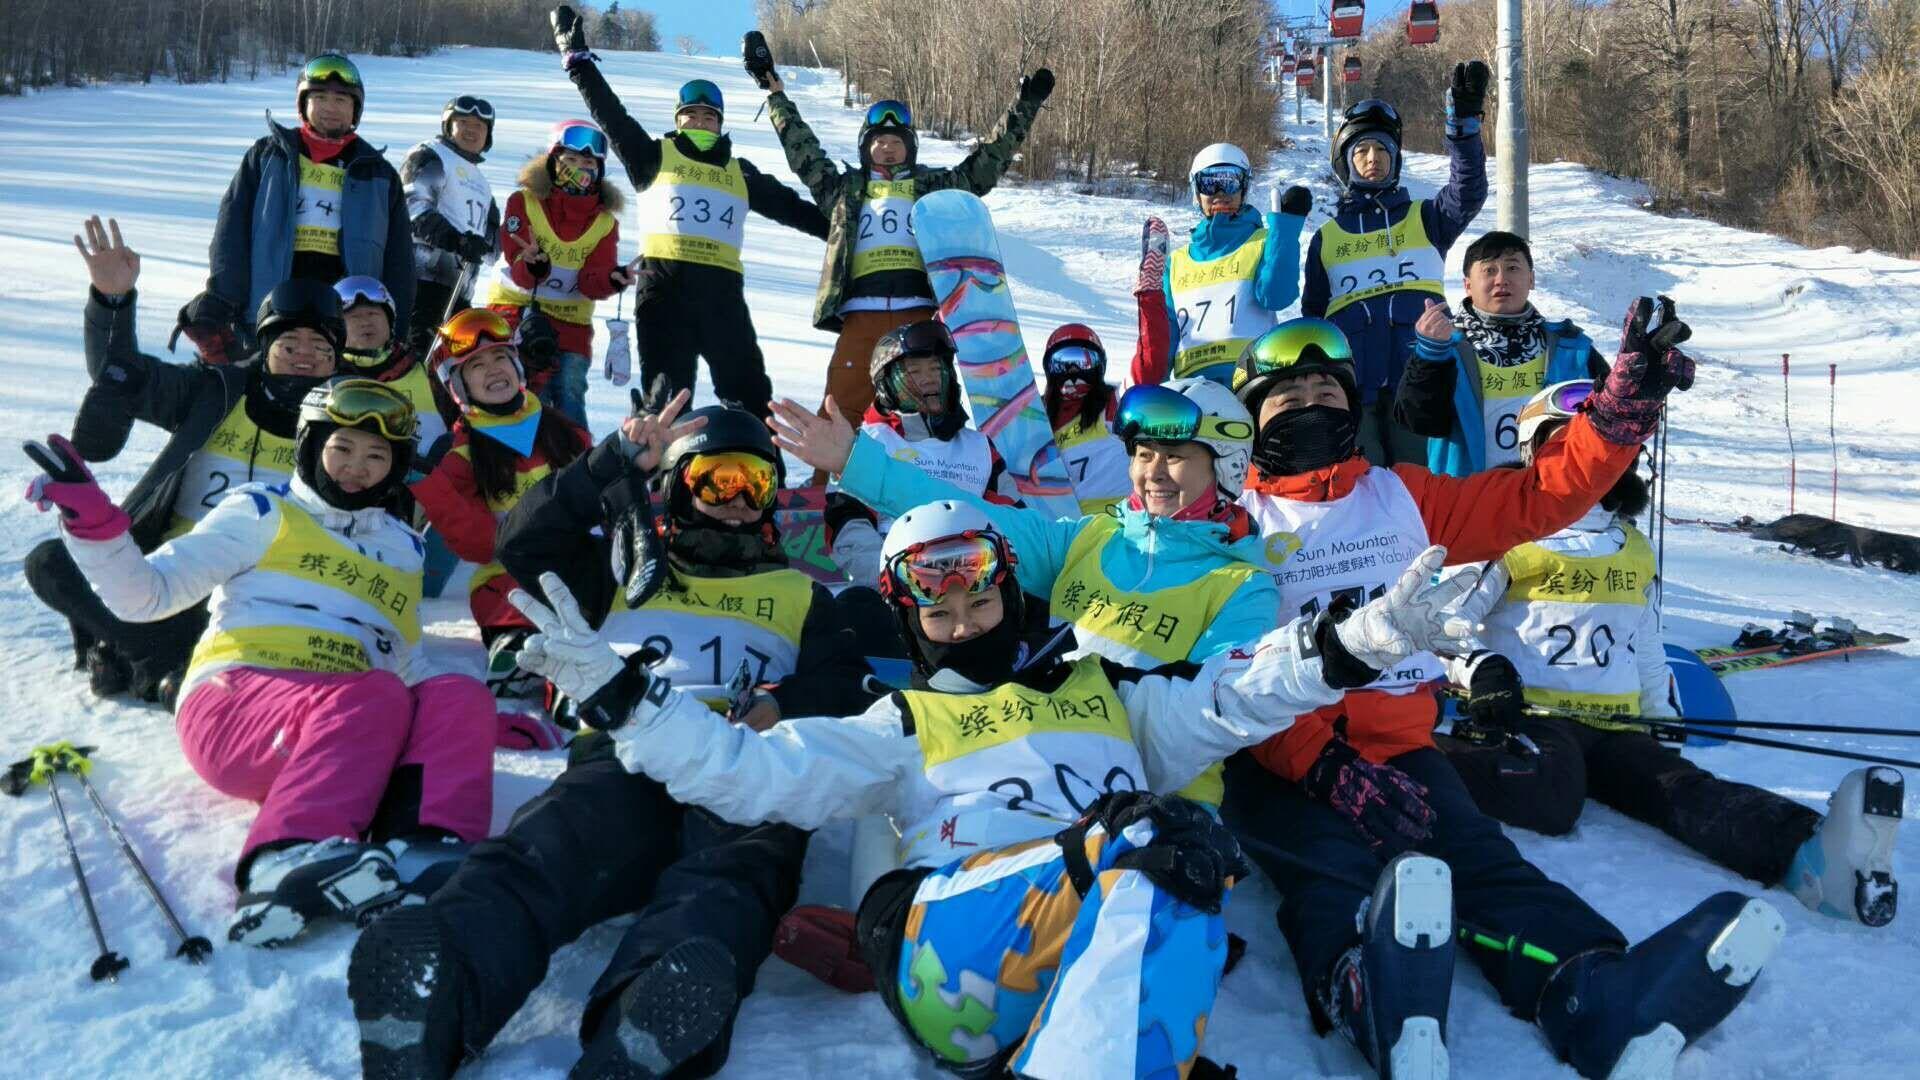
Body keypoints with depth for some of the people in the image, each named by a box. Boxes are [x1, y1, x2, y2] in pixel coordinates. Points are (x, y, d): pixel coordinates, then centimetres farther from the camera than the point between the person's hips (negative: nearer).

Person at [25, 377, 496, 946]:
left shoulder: (404, 548, 27)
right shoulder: (265, 512, 14)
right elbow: (145, 595, 6)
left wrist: (476, 723, 15)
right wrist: (91, 521, -11)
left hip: (353, 738, 4)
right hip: (231, 705, -4)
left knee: (461, 698, -25)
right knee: (374, 696, -35)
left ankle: (425, 854, -52)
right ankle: (287, 862, -57)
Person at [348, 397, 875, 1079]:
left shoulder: (802, 596, 35)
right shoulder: (628, 567, 38)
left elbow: (843, 692, 18)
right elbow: (526, 544, 21)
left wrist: (784, 705, -7)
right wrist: (618, 463, 11)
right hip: (625, 753, 1)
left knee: (732, 873, -40)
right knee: (542, 854, -36)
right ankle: (427, 1003, -64)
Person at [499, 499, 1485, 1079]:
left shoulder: (1102, 690, 33)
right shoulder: (906, 725, 28)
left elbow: (1239, 695, 22)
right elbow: (752, 771, 19)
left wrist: (1363, 639, 7)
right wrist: (619, 692, 10)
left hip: (1120, 970, 2)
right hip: (954, 951, -2)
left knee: (1175, 866, -35)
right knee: (1162, 840, -30)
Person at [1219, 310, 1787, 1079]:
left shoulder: (1402, 497, 21)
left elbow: (1536, 498, 17)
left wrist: (1628, 402, 4)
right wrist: (1329, 769, -21)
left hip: (1396, 745, 4)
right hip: (1278, 762, -3)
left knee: (1477, 856, -25)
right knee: (1332, 871, -33)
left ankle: (1603, 1002, -51)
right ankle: (1383, 1014, -64)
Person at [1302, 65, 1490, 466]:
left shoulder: (1424, 219, 16)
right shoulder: (1326, 238, 19)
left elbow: (1468, 193, -5)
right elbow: (1312, 319, 22)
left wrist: (1464, 122, -19)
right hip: (1350, 388, 1)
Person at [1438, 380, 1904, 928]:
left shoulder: (1633, 549, 26)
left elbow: (1648, 653, 32)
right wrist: (1476, 671, -15)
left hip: (1615, 728, 4)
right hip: (1529, 717, -4)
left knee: (1681, 787, -32)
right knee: (1552, 797, -42)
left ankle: (1809, 852, -57)